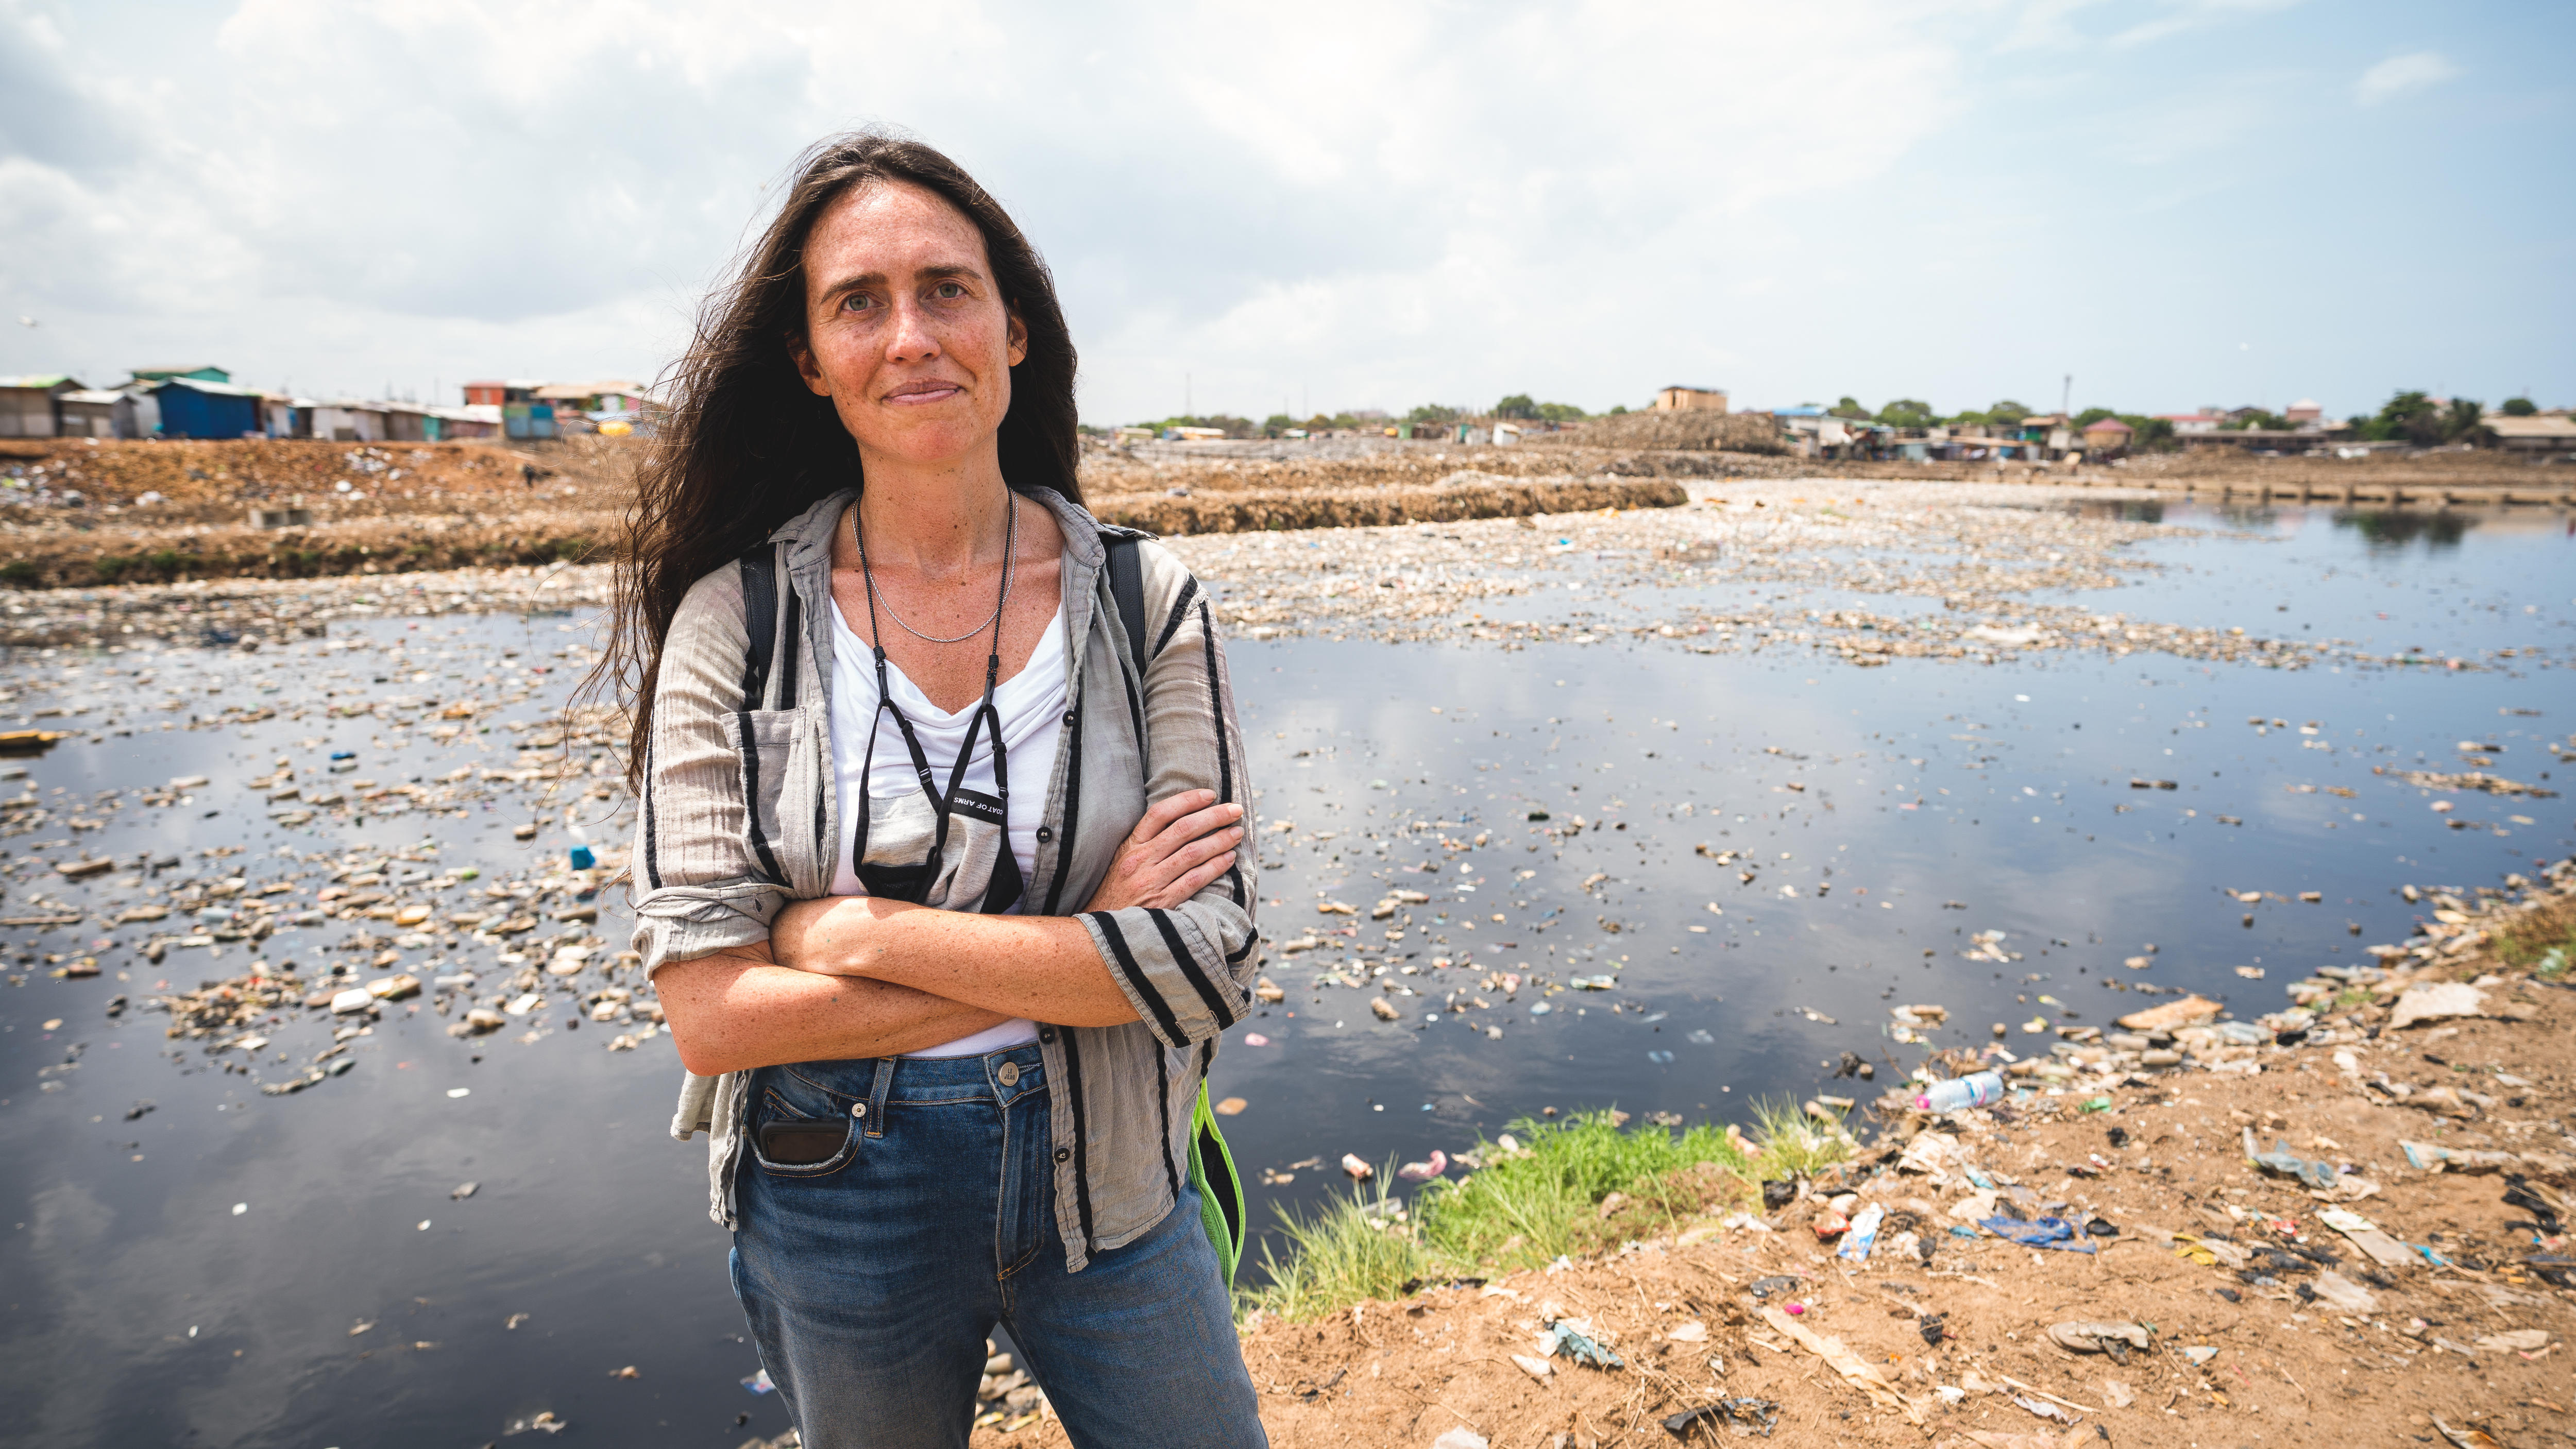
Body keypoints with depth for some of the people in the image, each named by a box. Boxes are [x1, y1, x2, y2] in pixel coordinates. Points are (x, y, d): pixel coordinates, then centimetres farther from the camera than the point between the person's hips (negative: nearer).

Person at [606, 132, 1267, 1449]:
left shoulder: (1146, 601, -10)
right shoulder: (735, 620, -11)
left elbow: (1210, 957, -17)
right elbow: (710, 1013, -16)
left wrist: (867, 933, -20)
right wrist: (1080, 952, -20)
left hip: (1105, 1180, 1)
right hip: (836, 1205, 0)